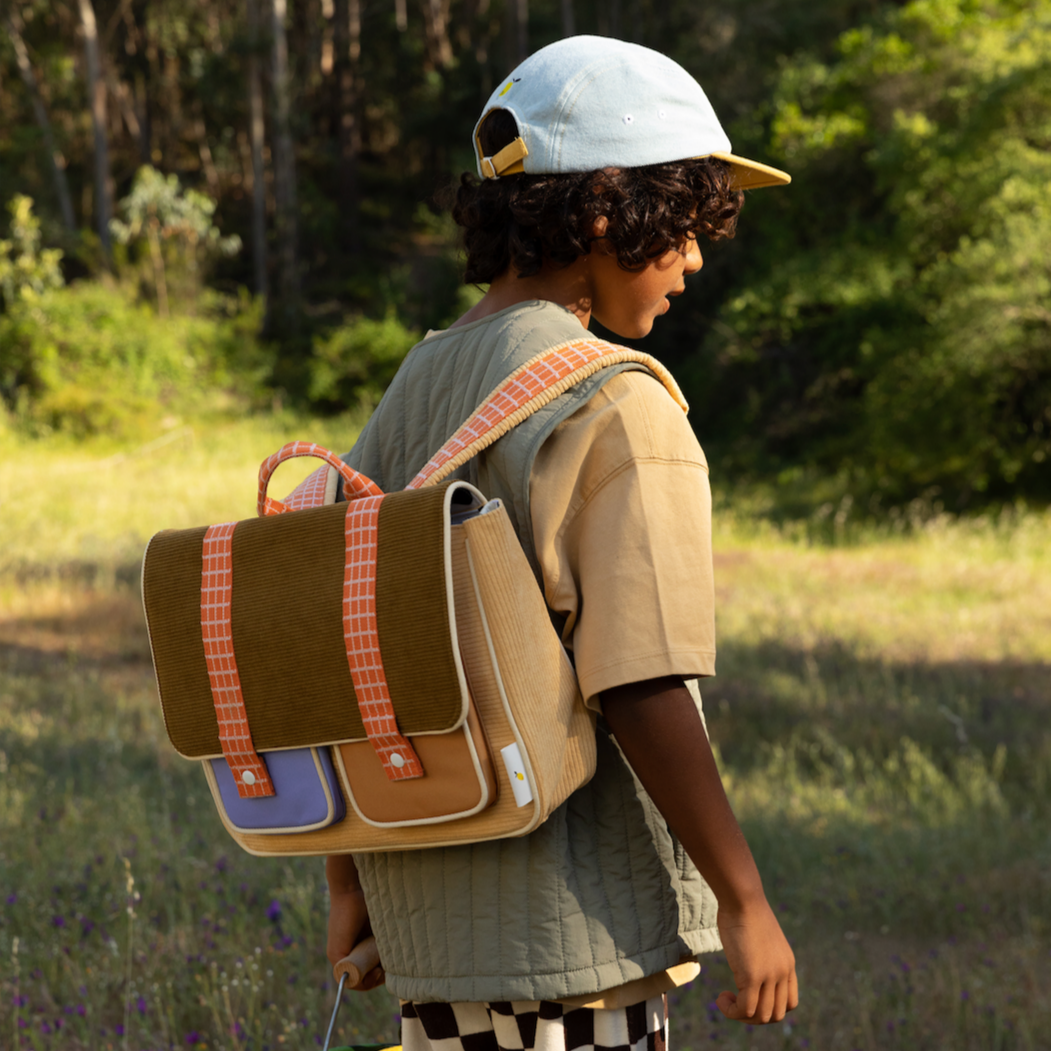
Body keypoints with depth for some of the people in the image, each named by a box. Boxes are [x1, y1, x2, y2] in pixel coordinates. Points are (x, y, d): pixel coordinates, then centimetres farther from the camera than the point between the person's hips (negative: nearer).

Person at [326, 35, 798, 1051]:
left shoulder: (412, 390, 9)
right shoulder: (613, 409, -14)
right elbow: (641, 689, -19)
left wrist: (348, 883, 18)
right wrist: (745, 903, -12)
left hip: (429, 922, 8)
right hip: (574, 928, -7)